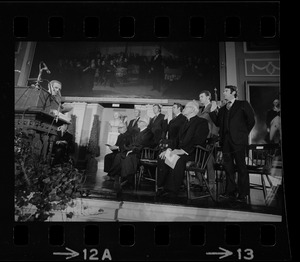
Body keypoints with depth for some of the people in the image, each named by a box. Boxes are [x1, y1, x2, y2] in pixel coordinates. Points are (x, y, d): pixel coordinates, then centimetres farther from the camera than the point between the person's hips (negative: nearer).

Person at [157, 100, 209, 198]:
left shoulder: (202, 122, -2)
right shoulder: (184, 122, 24)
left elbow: (198, 141, -15)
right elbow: (178, 139, 20)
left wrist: (183, 150, -23)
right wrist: (170, 149, 2)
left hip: (192, 153, -7)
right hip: (180, 151, 8)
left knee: (178, 159, -36)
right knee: (162, 157, -16)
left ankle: (172, 191, -26)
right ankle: (162, 187, -13)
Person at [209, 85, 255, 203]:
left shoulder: (243, 105, 4)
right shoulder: (222, 109, 19)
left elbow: (251, 120, 1)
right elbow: (218, 123, 10)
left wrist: (244, 134, 1)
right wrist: (213, 111, 1)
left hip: (238, 140, -5)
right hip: (225, 140, 6)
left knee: (241, 166, -1)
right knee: (228, 166, 7)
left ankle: (243, 194, 6)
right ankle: (231, 191, 17)